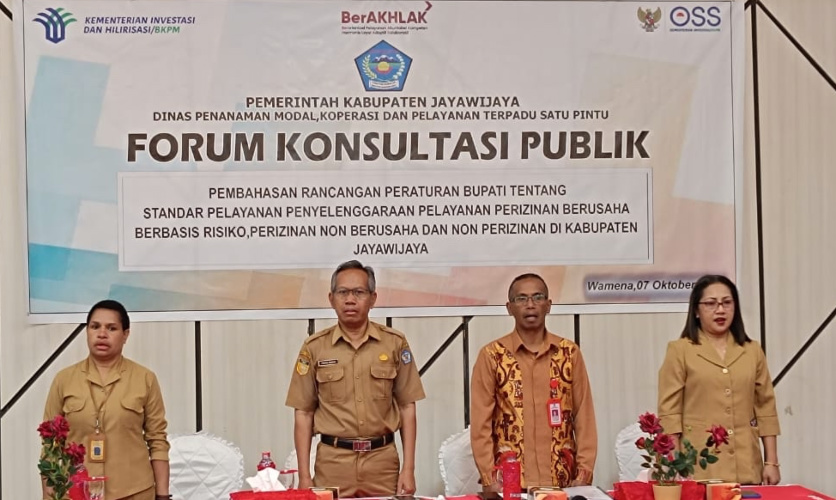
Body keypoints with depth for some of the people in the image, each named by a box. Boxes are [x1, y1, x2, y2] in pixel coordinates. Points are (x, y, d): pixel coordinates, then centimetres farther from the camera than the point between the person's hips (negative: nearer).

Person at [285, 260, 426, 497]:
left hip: (382, 460, 1)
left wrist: (409, 468, -1)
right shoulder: (314, 347, 1)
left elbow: (407, 408, 4)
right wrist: (304, 476, -3)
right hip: (332, 462, 0)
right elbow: (303, 413, 3)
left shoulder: (395, 343, 2)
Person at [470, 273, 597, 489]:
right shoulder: (491, 355, -1)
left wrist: (584, 472, -3)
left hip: (563, 480, 2)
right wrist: (489, 479, -9)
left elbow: (584, 416, 4)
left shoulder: (570, 352, 5)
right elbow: (481, 423, -3)